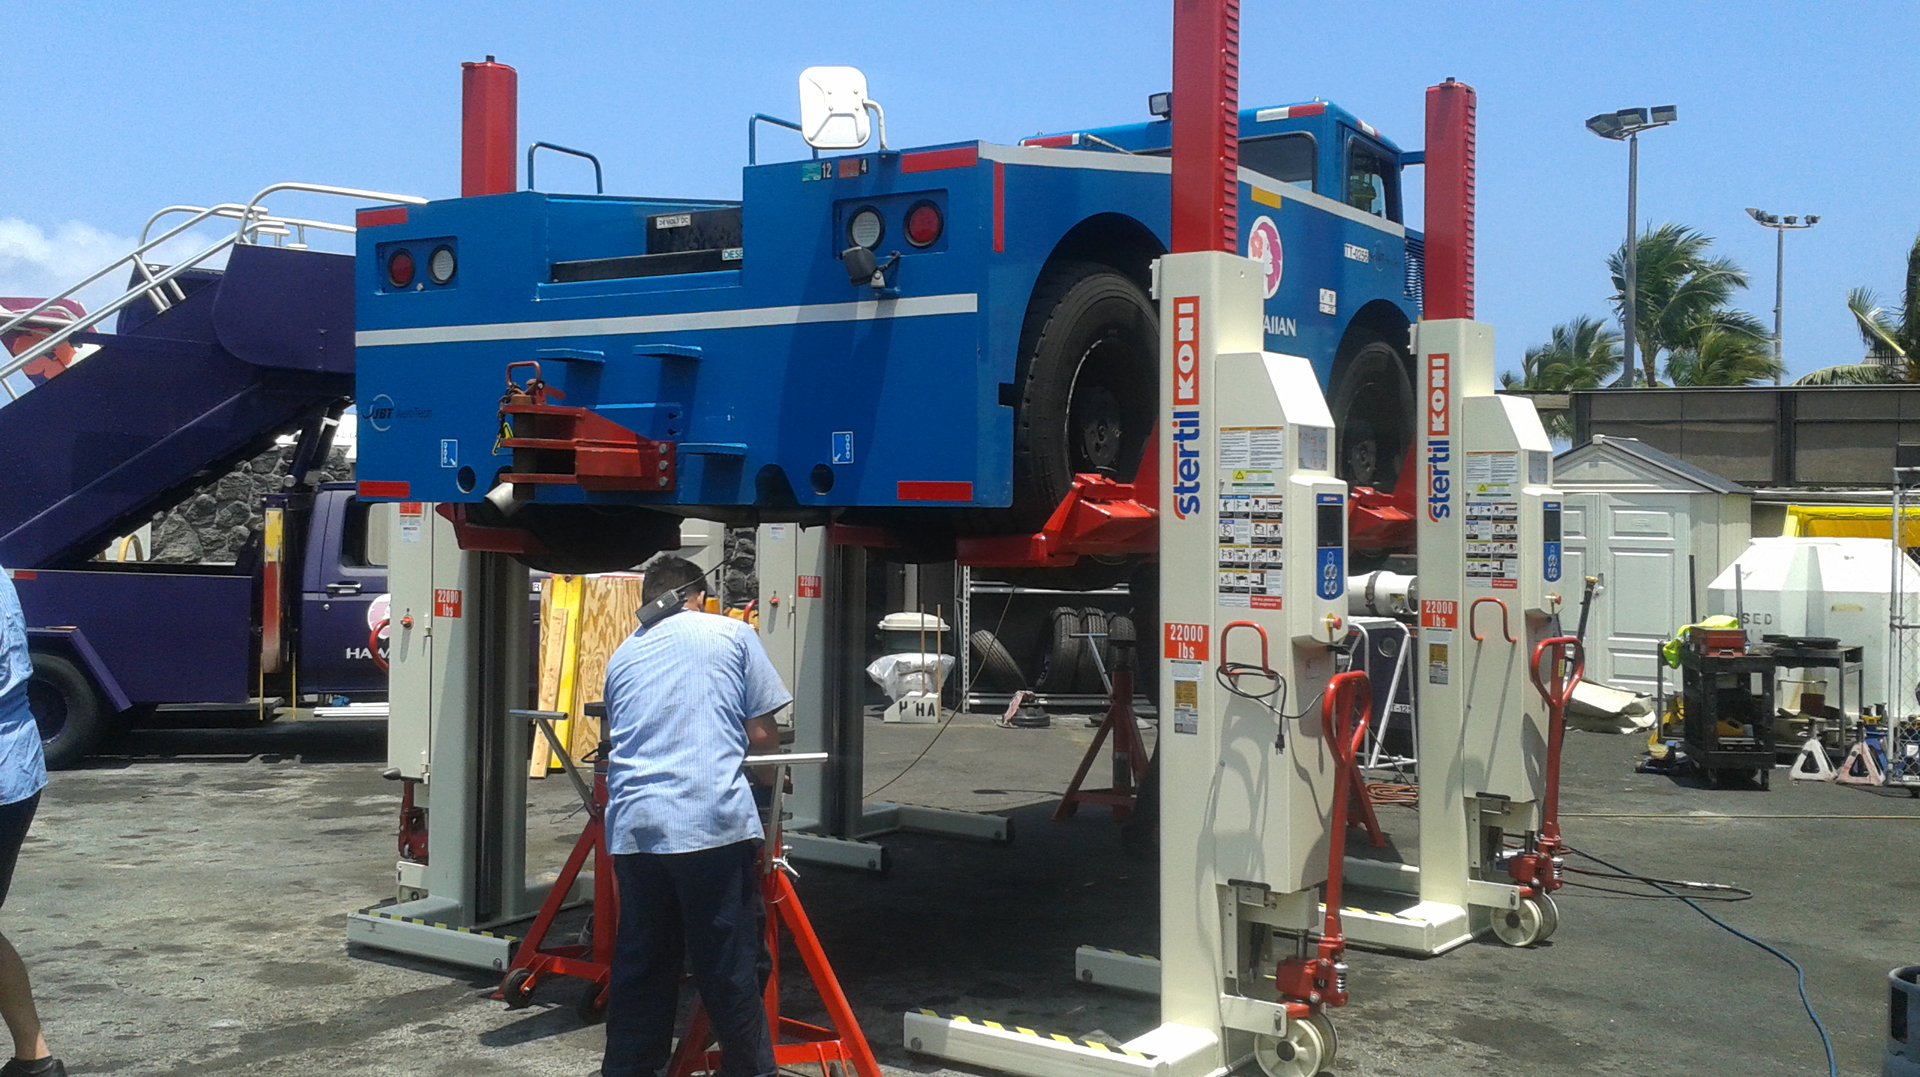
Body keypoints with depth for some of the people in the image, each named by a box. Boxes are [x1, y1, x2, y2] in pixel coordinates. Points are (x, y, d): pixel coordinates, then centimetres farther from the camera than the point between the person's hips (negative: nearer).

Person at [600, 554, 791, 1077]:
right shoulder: (732, 633, 9)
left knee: (639, 969, 13)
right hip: (713, 822, -4)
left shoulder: (622, 655, 20)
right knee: (732, 971, 3)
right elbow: (763, 735, 6)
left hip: (632, 827, 4)